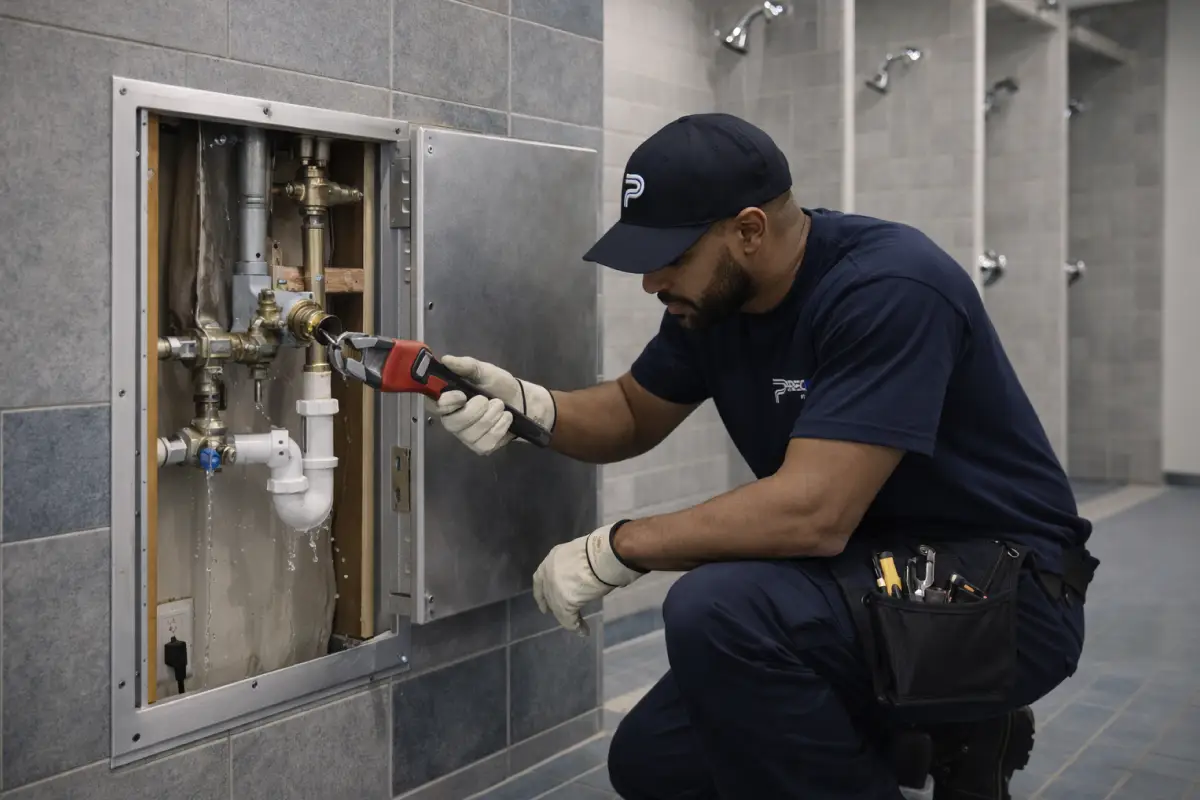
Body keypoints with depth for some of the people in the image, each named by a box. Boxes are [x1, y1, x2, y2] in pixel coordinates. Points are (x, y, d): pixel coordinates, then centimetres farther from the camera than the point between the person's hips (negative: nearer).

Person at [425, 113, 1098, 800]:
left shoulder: (888, 288, -25)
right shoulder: (712, 297, 0)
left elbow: (812, 511, -32)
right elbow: (634, 415, 13)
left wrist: (615, 550, -23)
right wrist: (528, 405, -8)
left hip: (1003, 589, -8)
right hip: (872, 576, 8)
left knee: (720, 610, -32)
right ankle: (939, 732, 15)